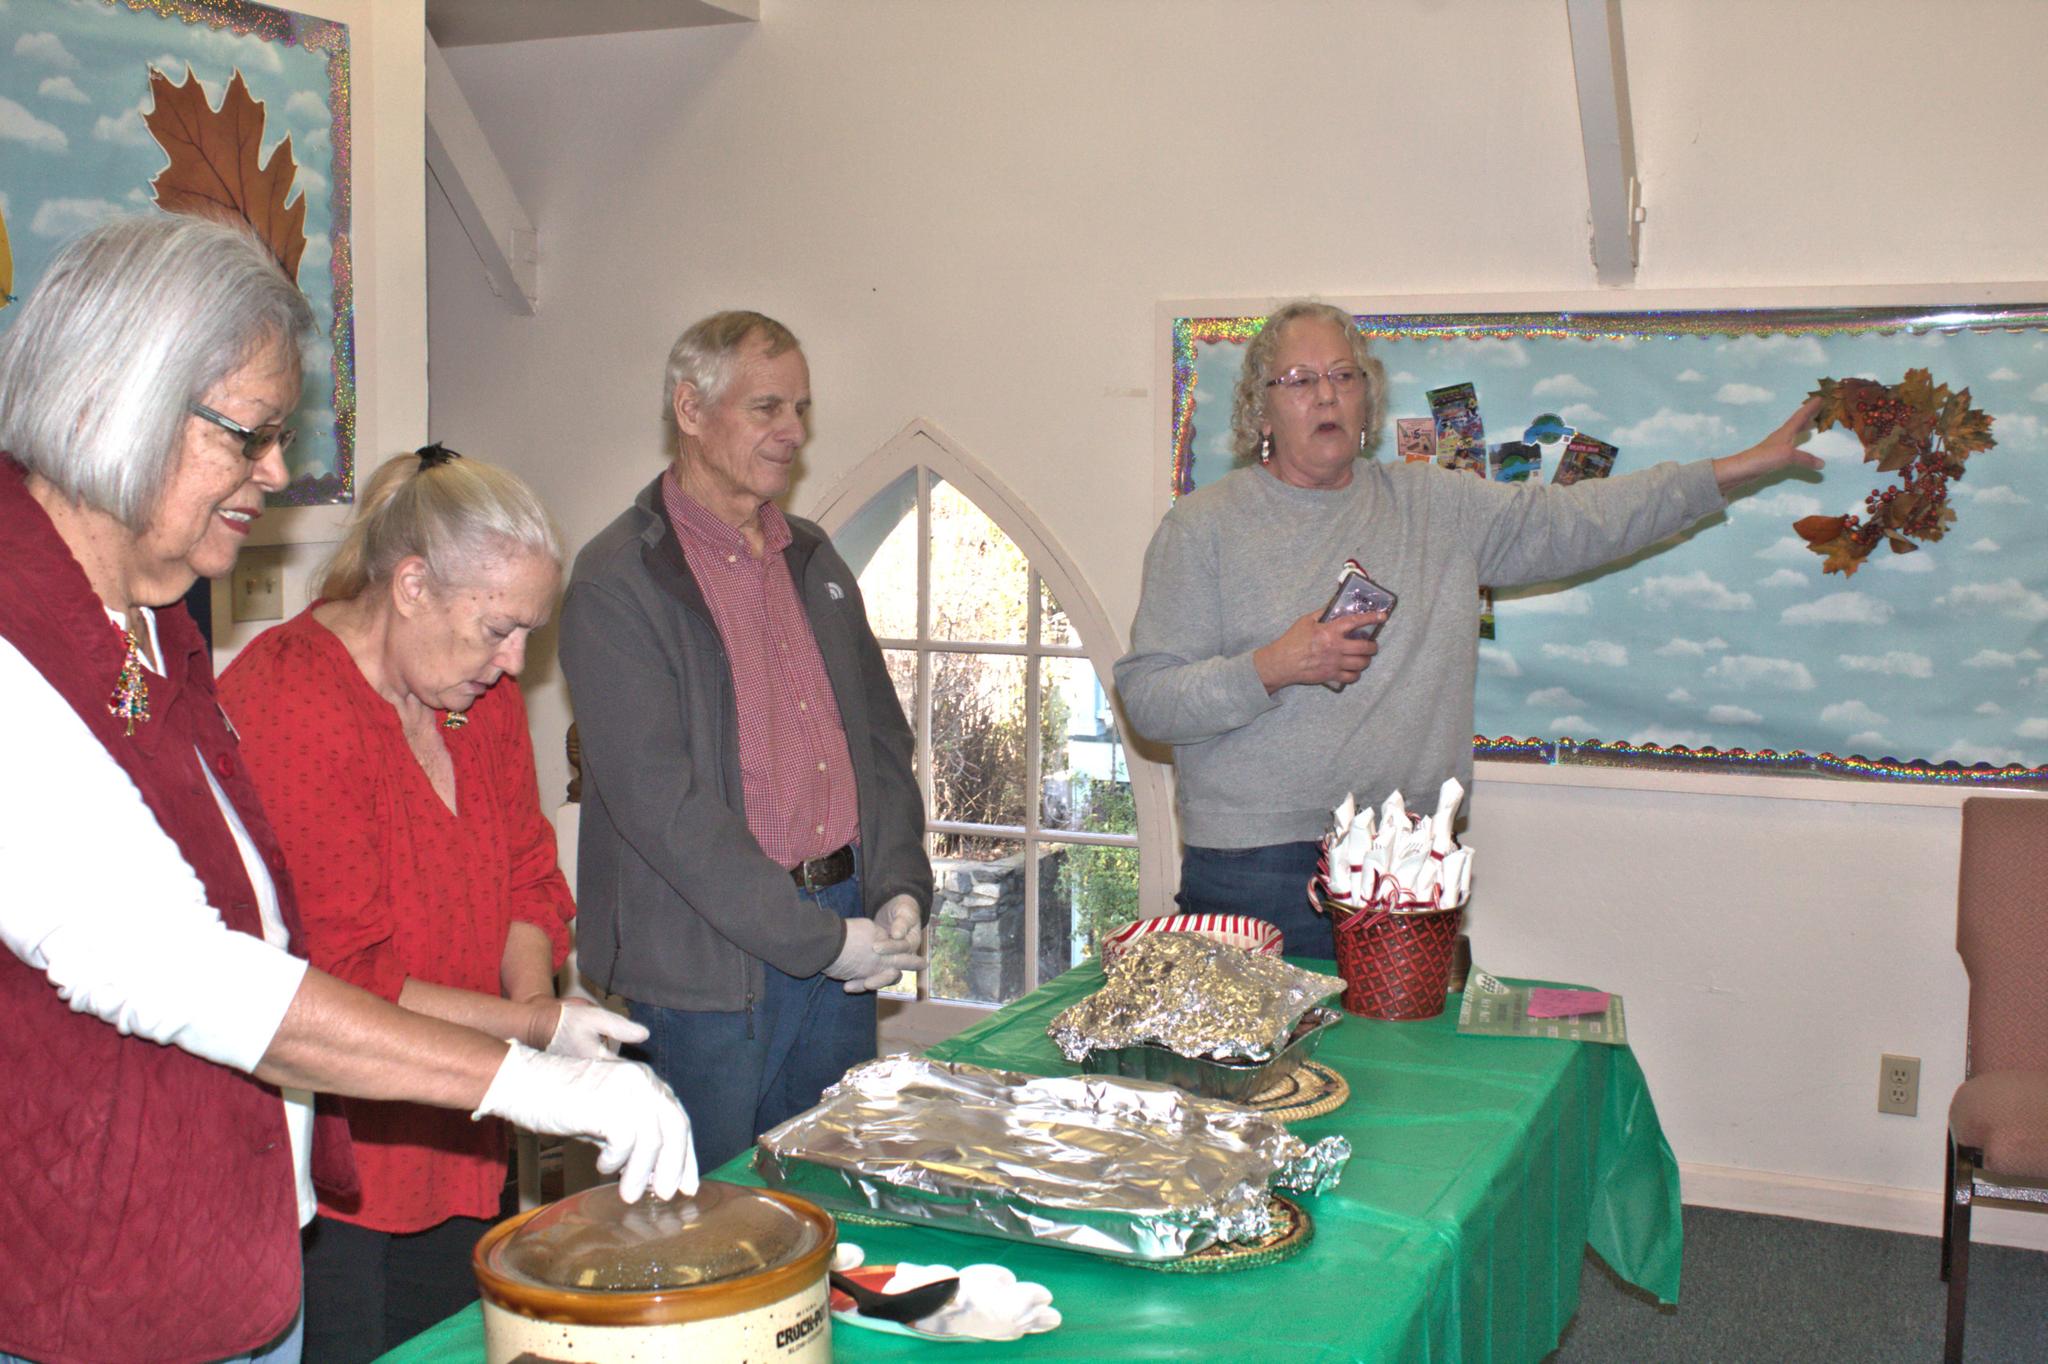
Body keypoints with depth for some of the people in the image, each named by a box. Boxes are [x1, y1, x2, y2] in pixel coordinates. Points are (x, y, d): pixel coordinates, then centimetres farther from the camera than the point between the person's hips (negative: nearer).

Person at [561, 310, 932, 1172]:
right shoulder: (619, 578, -10)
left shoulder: (814, 562, 14)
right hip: (709, 964, -6)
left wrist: (900, 893, 1)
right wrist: (817, 938, -16)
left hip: (848, 939, 7)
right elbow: (657, 799, -16)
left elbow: (882, 740, 17)